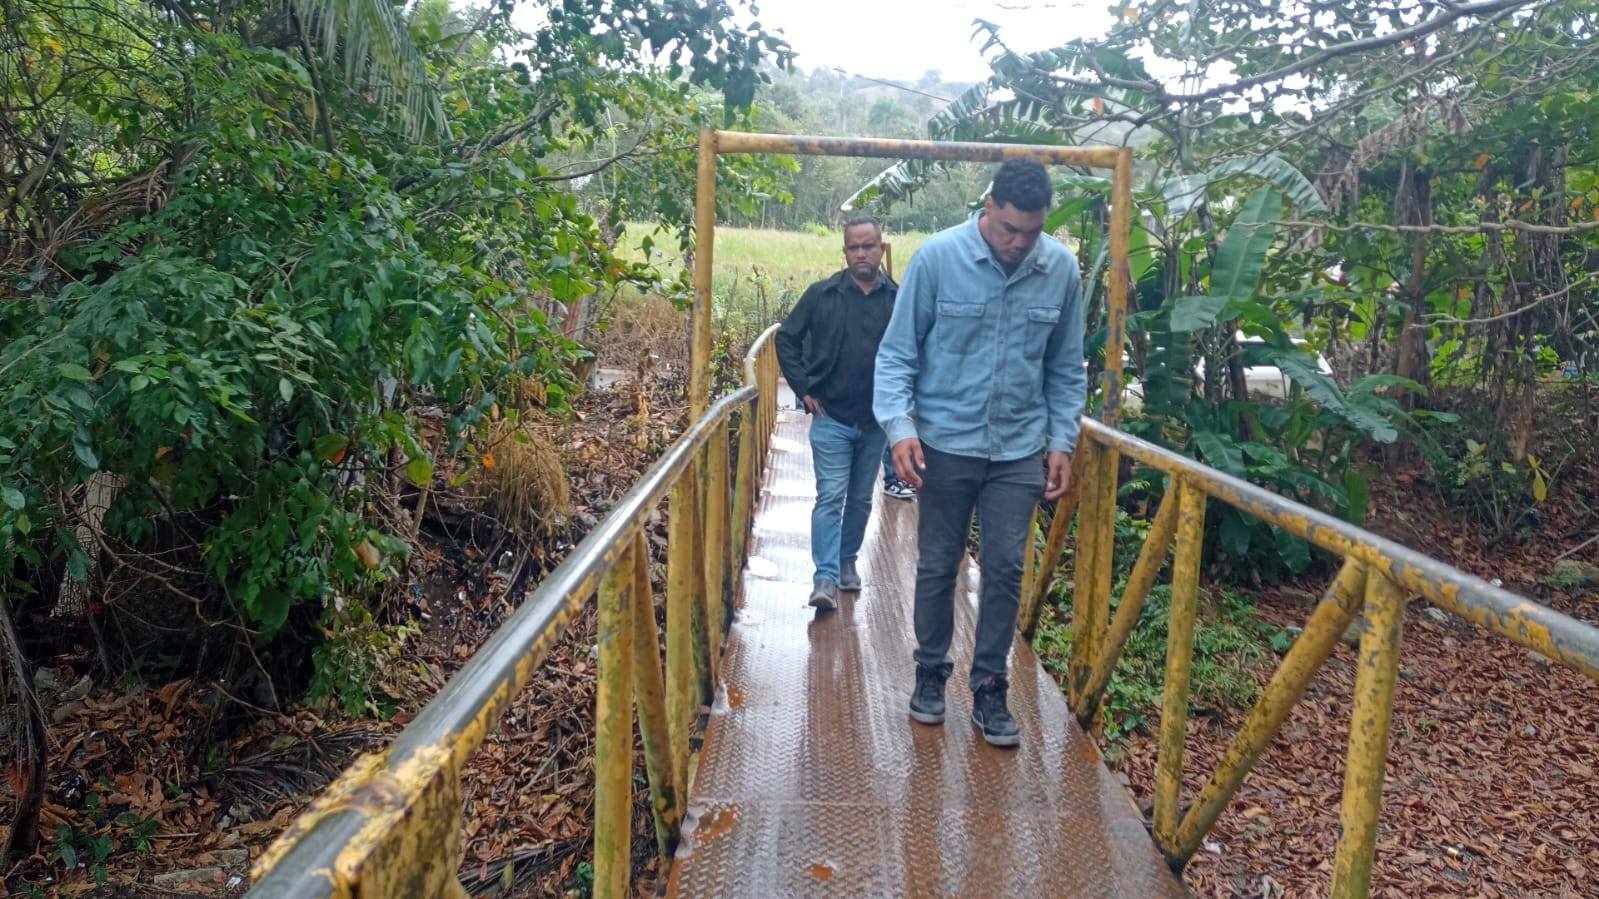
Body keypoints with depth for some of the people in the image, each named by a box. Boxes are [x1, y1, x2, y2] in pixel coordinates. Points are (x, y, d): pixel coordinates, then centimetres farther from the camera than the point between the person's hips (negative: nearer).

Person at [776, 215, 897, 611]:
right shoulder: (822, 294, -4)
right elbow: (787, 338, 4)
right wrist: (803, 388, -1)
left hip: (876, 422, 2)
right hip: (831, 418, -2)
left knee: (861, 499, 14)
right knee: (830, 496, -6)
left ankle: (847, 560, 32)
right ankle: (826, 578, -6)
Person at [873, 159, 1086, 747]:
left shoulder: (1062, 269, -3)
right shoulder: (937, 257, -11)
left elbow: (1066, 368, 8)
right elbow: (897, 352, -6)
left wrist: (1062, 441, 4)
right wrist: (899, 425, -18)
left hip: (1020, 450, 2)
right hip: (944, 444, -2)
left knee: (1006, 569, 5)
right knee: (937, 566, 10)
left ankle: (989, 688, 20)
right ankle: (930, 674, 29)